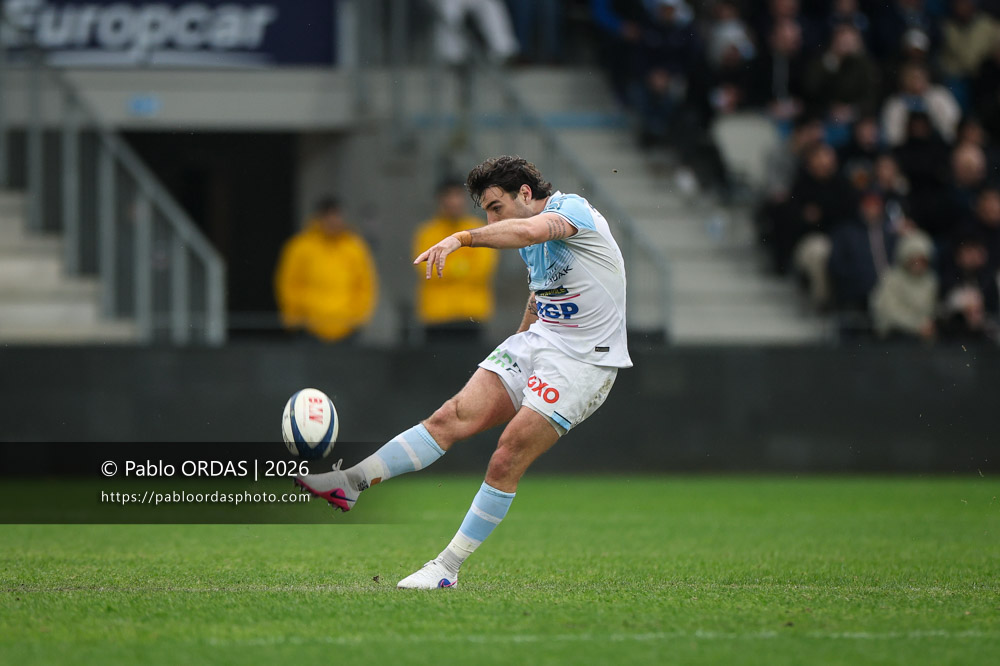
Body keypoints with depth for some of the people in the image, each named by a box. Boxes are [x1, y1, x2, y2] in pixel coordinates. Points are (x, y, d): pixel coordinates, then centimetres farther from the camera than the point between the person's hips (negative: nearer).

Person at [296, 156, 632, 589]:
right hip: (537, 341, 8)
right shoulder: (534, 244, 12)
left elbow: (530, 231, -39)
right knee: (454, 417, -10)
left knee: (506, 461, -13)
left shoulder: (571, 209, -16)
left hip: (583, 362, -8)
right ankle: (351, 481, -16)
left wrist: (463, 238, -50)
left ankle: (446, 568, -6)